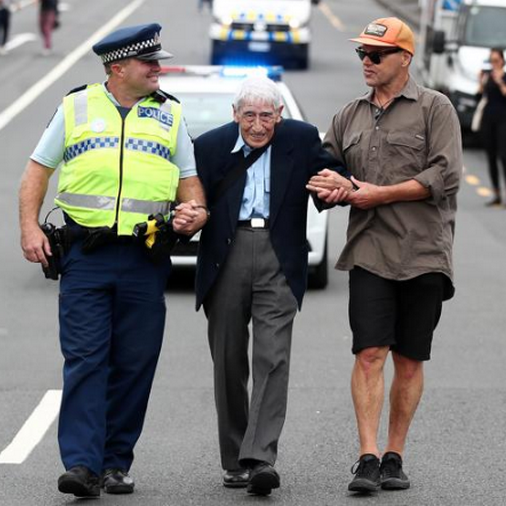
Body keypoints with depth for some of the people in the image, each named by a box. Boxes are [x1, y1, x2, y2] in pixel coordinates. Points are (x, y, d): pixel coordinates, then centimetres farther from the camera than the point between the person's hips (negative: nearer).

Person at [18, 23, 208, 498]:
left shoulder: (169, 114, 13)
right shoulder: (76, 107, 8)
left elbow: (189, 180, 16)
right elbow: (38, 170, 10)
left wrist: (194, 210, -6)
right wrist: (29, 227, -3)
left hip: (146, 260, 2)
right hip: (86, 257, -2)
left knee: (134, 364, 3)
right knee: (85, 360, -8)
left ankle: (116, 463, 13)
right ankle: (82, 463, -12)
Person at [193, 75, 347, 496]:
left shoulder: (301, 140, 5)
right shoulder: (211, 146, 6)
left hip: (278, 259, -2)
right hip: (226, 258, 2)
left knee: (272, 359, -13)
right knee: (229, 363, 7)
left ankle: (260, 459, -19)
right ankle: (235, 461, 18)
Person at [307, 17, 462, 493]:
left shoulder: (434, 108, 1)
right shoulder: (350, 116, 16)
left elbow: (444, 175, -9)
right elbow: (323, 170, 23)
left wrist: (378, 194, -11)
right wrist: (334, 188, -2)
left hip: (423, 252, -2)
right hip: (369, 252, 2)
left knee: (409, 360, 4)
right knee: (370, 353, -9)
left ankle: (394, 457, 12)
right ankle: (367, 458, -12)